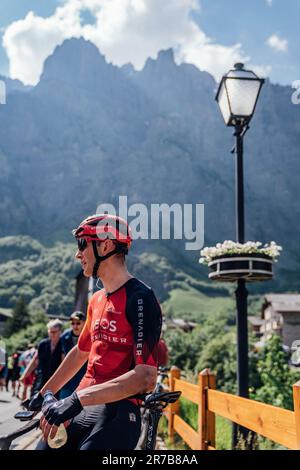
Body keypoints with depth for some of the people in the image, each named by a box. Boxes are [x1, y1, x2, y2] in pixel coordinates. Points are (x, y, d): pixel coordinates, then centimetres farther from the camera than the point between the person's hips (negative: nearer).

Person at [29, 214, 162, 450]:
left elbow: (145, 377, -21)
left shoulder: (140, 298, -14)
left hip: (117, 412, -7)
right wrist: (44, 394, 32)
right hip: (83, 407, 7)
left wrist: (78, 399, -25)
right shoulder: (97, 300, 12)